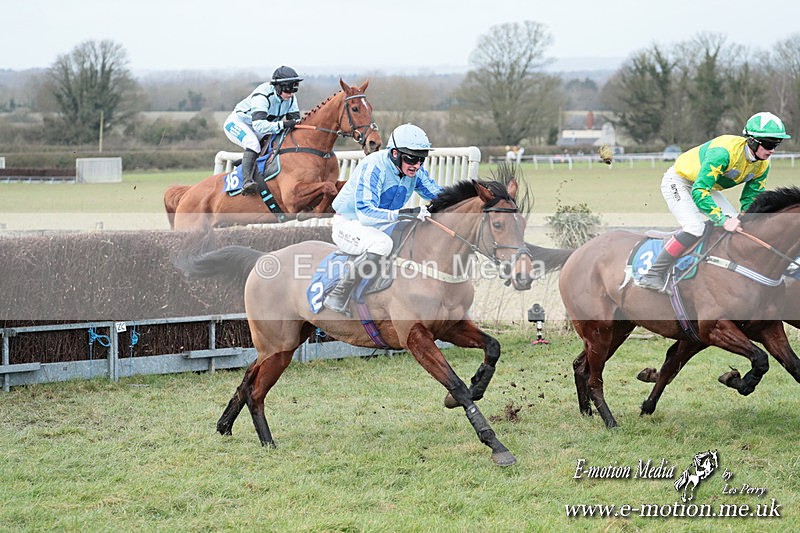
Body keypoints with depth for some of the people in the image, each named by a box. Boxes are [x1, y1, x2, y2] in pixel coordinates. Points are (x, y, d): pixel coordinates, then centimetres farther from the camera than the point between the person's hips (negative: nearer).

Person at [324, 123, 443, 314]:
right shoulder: (374, 166, -27)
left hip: (381, 226, 8)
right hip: (348, 223, -8)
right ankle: (337, 297, -32)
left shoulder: (414, 171, -4)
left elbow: (438, 195, 8)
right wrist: (403, 214, -46)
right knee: (381, 243, -38)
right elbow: (365, 214, -36)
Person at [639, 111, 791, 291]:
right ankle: (654, 275, -23)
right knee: (696, 227, -27)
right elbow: (699, 191, -40)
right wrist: (723, 220, -45)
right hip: (678, 181, -9)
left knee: (734, 223, -3)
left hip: (706, 186, 9)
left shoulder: (762, 166, -12)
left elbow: (750, 199, 0)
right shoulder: (725, 151, -37)